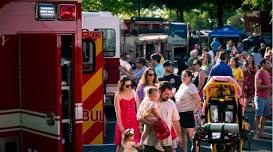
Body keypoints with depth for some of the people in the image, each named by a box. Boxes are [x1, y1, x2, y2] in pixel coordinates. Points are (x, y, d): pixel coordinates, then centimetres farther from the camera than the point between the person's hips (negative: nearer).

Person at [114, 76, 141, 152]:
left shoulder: (134, 93, 4)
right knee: (120, 144, 2)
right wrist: (120, 125, -12)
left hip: (133, 121, 3)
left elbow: (138, 108, 8)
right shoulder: (118, 96, -6)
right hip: (123, 121, -3)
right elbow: (117, 112, -8)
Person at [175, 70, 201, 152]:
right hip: (180, 113, 9)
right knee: (182, 134, 16)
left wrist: (194, 111, -18)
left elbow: (198, 100, -23)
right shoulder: (182, 85, 11)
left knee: (191, 134, -7)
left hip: (188, 114, -9)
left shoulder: (191, 87, -16)